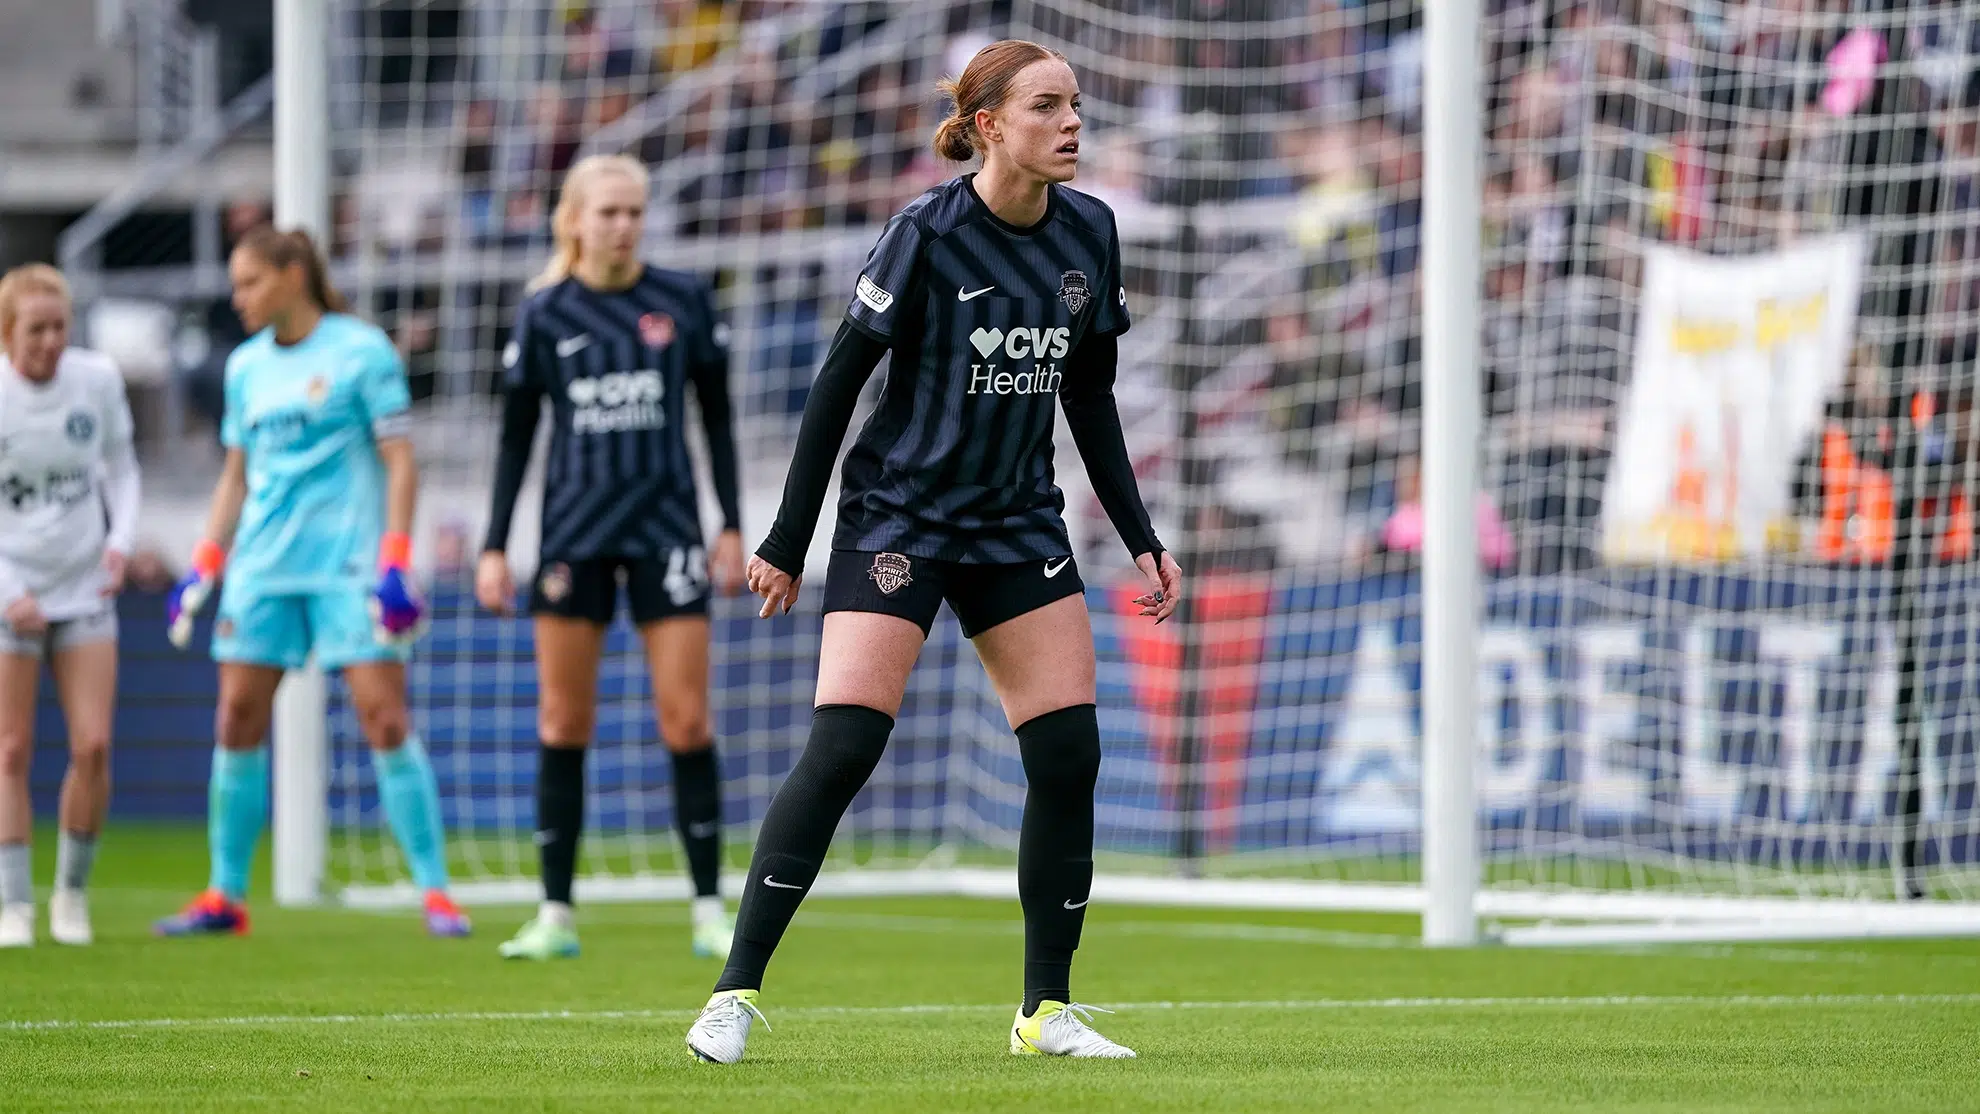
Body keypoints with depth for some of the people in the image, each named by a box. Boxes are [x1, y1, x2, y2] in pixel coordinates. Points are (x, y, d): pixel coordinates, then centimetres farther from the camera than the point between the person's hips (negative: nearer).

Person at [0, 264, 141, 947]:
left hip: (85, 590, 2)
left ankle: (73, 889, 13)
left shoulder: (98, 379, -5)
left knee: (93, 745, -5)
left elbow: (121, 469, 10)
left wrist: (120, 542, -7)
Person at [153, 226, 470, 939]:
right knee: (237, 719, 0)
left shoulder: (361, 350, -4)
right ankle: (225, 895, 8)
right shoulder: (246, 366, 13)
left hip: (348, 566, -5)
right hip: (262, 570, 5)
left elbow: (400, 463, -5)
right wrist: (202, 570, 13)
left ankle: (435, 892, -5)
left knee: (384, 719, -10)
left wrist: (396, 565, -13)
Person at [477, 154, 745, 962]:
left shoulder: (683, 302, 2)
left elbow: (717, 417, 8)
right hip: (573, 532, 1)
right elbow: (516, 436, 7)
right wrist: (494, 547, 3)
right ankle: (555, 916, 6)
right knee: (562, 726, 1)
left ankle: (710, 911, 2)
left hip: (667, 528, -1)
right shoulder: (544, 315, 2)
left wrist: (732, 528, 4)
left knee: (686, 721, -4)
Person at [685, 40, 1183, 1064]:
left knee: (1069, 755, -3)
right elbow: (840, 380, -11)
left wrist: (1139, 538, 9)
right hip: (897, 512, -5)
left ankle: (1047, 1011, 9)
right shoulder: (928, 233, -15)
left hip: (1018, 522, 5)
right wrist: (788, 544, -10)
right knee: (842, 749, -15)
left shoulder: (1089, 233, 1)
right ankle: (734, 995, -10)